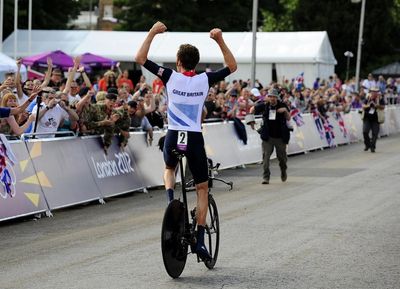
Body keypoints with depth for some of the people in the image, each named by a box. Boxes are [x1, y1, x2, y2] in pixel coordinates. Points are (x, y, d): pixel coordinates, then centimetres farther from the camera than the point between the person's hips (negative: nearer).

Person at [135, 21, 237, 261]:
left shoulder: (171, 77, -8)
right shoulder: (205, 80, -5)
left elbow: (140, 59, -5)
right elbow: (232, 67, 10)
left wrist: (152, 33, -1)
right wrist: (220, 40, 4)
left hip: (173, 138, 0)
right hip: (195, 140, 0)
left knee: (169, 169, 35)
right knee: (202, 189, 13)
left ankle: (170, 199, 3)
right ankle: (200, 240, 6)